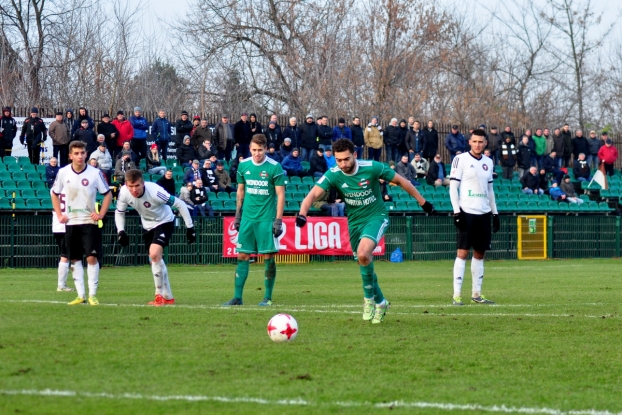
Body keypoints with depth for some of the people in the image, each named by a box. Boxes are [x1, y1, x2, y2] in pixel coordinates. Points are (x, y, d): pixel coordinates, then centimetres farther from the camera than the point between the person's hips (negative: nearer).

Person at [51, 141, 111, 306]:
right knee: (75, 259, 5)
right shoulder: (63, 173, -1)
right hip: (71, 222, 2)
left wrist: (101, 214, -8)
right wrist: (59, 215, 4)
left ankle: (92, 295, -3)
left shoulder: (95, 173, -7)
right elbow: (54, 193, 13)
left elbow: (108, 194, 3)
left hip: (89, 222, -2)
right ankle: (80, 295, 11)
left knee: (92, 257, -10)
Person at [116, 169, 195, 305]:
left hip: (164, 222, -6)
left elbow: (180, 204, -25)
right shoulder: (124, 192, -21)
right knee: (154, 260, 10)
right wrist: (120, 231, -14)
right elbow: (119, 212, 0)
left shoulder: (154, 191, -35)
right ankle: (168, 297, 25)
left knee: (154, 254, -25)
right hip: (147, 225, 6)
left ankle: (160, 294, -12)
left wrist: (190, 227, -22)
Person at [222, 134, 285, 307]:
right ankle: (237, 297, 5)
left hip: (266, 219, -4)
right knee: (242, 256, 2)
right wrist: (238, 215, 14)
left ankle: (268, 297, 8)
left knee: (268, 257, -2)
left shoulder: (274, 167, -8)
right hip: (247, 218, 4)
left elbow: (280, 195, -6)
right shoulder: (243, 165, 4)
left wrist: (278, 220, -11)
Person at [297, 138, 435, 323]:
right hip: (354, 222, 4)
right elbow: (313, 194, -25)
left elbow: (400, 181, -7)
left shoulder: (372, 168, -21)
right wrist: (302, 213, -46)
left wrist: (423, 202, 0)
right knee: (364, 264, 11)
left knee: (363, 254, -28)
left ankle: (369, 297, -6)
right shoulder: (333, 175, -15)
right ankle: (380, 302, 35)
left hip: (376, 217, -4)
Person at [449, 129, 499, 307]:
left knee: (480, 253, 8)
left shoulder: (488, 163, 13)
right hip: (467, 212, -6)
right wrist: (456, 211, -13)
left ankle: (476, 294, 14)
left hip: (484, 213, 6)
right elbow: (453, 187, -6)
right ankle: (457, 295, -6)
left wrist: (495, 213, 16)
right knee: (462, 252, -7)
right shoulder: (461, 160, -4)